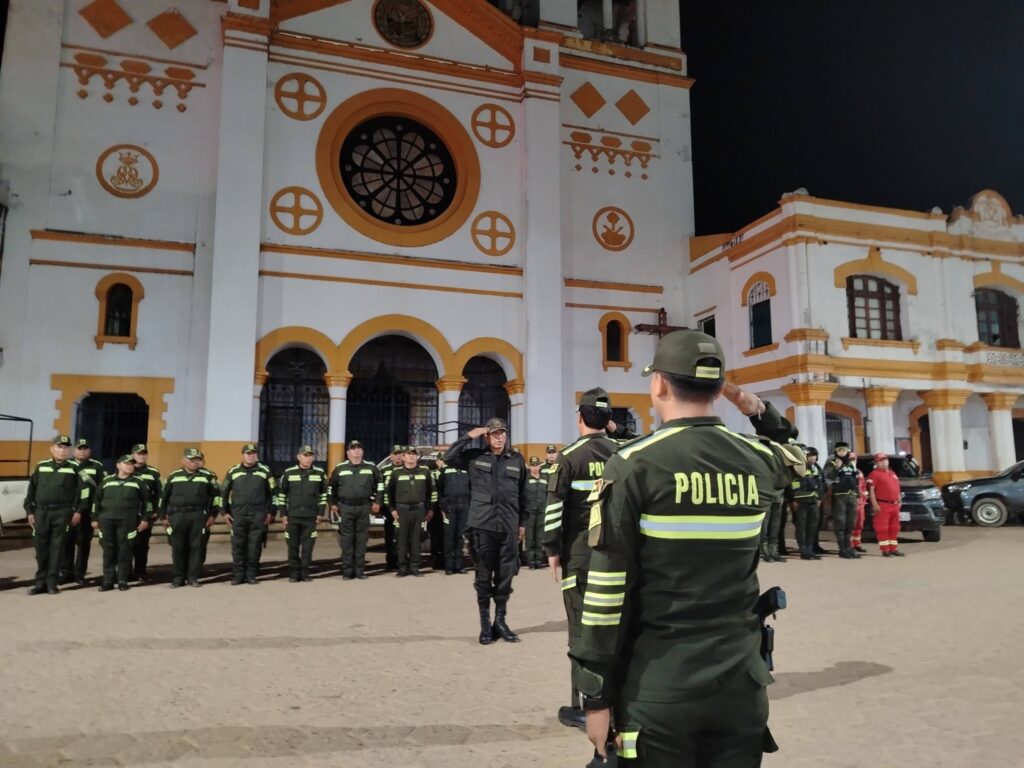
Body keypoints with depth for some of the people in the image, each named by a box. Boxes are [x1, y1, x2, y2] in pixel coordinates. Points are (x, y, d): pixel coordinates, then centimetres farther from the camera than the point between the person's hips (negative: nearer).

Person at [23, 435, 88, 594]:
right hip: (41, 512, 3)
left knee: (57, 547, 1)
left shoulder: (74, 468, 2)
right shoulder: (41, 466, 10)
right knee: (41, 548, 5)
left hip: (62, 513, -3)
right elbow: (31, 489, 12)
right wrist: (29, 511, 7)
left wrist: (78, 511, -4)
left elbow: (83, 489, 1)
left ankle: (52, 582, 7)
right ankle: (41, 582, 14)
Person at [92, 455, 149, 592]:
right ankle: (107, 580, 11)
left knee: (125, 550, -1)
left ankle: (123, 580, 7)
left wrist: (145, 519, 1)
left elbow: (146, 501, 6)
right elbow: (96, 500, 14)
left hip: (127, 521, -2)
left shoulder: (138, 482, 5)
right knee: (108, 551, 4)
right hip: (106, 520, 2)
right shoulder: (106, 481, 11)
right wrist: (95, 518, 9)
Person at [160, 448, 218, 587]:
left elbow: (216, 495, 13)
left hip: (198, 516, -1)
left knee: (196, 547, 0)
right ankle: (178, 577, 12)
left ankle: (193, 577, 7)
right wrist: (164, 516, 13)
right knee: (178, 548, 3)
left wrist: (212, 514, 8)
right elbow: (164, 497, 17)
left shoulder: (206, 476, 8)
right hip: (177, 516, 1)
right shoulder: (174, 476, 11)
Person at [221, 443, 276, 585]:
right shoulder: (233, 471, 8)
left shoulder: (265, 471, 6)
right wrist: (225, 512, 7)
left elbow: (272, 493, 8)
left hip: (258, 515, -1)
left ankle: (251, 575, 11)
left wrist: (270, 512, 3)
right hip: (238, 514, 1)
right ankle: (238, 575, 11)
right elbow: (224, 492, 13)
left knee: (255, 546, 2)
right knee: (238, 546, 2)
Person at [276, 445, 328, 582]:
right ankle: (294, 574, 16)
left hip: (311, 517, 0)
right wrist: (283, 514, 2)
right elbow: (281, 493, 5)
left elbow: (324, 493, 10)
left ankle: (305, 573, 14)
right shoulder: (288, 473, 0)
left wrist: (321, 512, 5)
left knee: (308, 547, 3)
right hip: (292, 516, 0)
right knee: (293, 546, 5)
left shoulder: (320, 473, 2)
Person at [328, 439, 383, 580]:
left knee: (361, 539, 4)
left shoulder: (370, 467, 6)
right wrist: (333, 503, 7)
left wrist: (377, 501, 9)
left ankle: (360, 570, 11)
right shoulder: (340, 468, 4)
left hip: (364, 507, 1)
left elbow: (379, 482, 15)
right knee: (347, 540, -1)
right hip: (345, 508, -1)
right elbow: (331, 486, 13)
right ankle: (347, 571, 6)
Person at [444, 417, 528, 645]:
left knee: (505, 576, 7)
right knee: (483, 576, 6)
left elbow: (522, 494, 11)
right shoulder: (475, 457, 3)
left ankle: (500, 621, 22)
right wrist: (469, 436, -7)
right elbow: (449, 457, -7)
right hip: (482, 525, -1)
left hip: (508, 527, 2)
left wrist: (522, 522, 10)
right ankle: (485, 624, 17)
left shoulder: (517, 460, 7)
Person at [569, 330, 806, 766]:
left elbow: (607, 590, -13)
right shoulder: (757, 461, 0)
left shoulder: (633, 465, -12)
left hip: (658, 688, -4)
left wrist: (597, 695, -6)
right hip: (740, 683, 4)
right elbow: (794, 456, 28)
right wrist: (759, 411, 14)